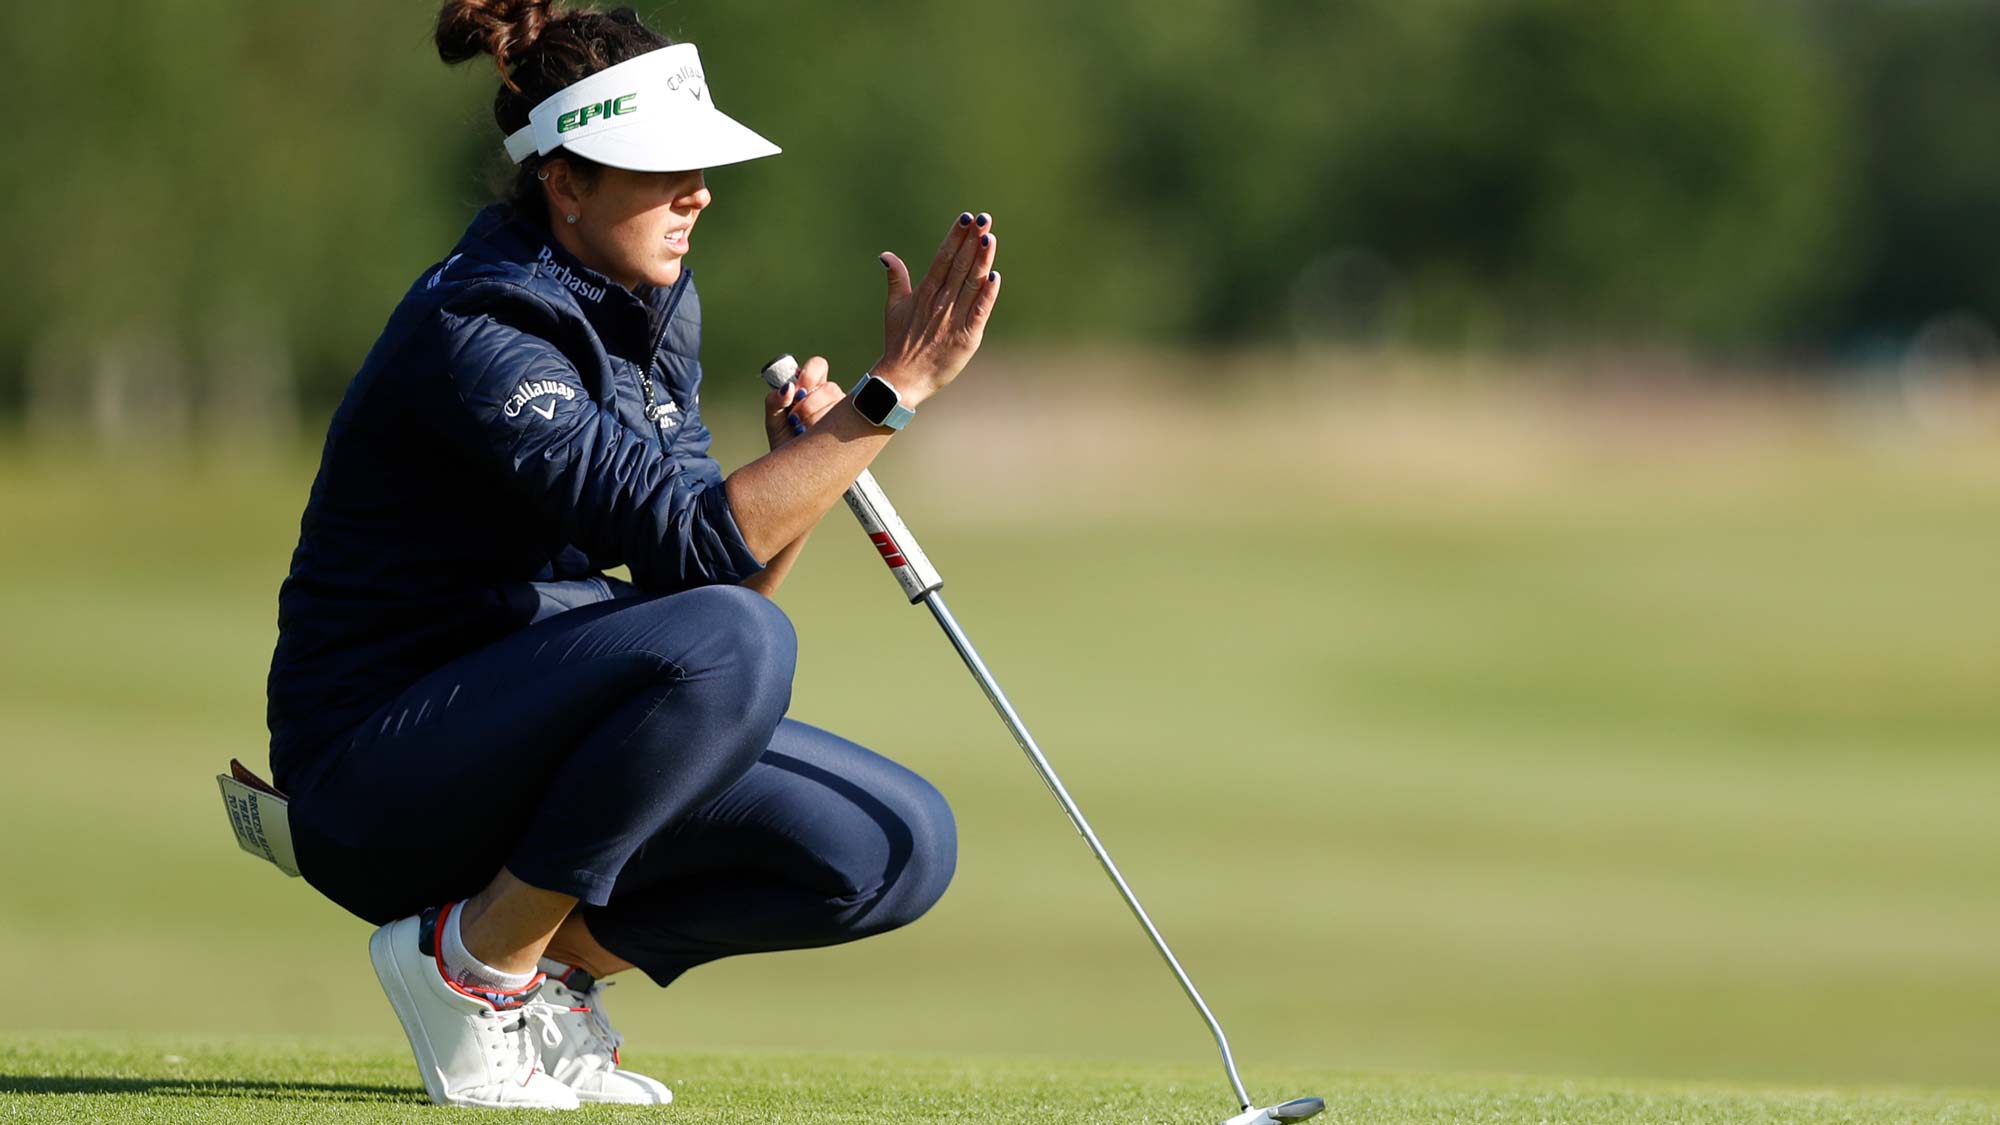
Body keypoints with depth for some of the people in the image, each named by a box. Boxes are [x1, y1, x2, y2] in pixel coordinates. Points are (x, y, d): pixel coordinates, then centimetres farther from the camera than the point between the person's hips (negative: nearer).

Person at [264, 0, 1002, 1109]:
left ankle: (552, 958, 6)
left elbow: (727, 564, 6)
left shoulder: (653, 312, 8)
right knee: (730, 641, -34)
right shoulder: (474, 334, -21)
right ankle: (471, 963, -16)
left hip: (530, 745, 9)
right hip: (376, 784, -9)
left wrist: (797, 464, -13)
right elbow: (691, 547, -30)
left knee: (902, 843, -7)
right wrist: (894, 390, -31)